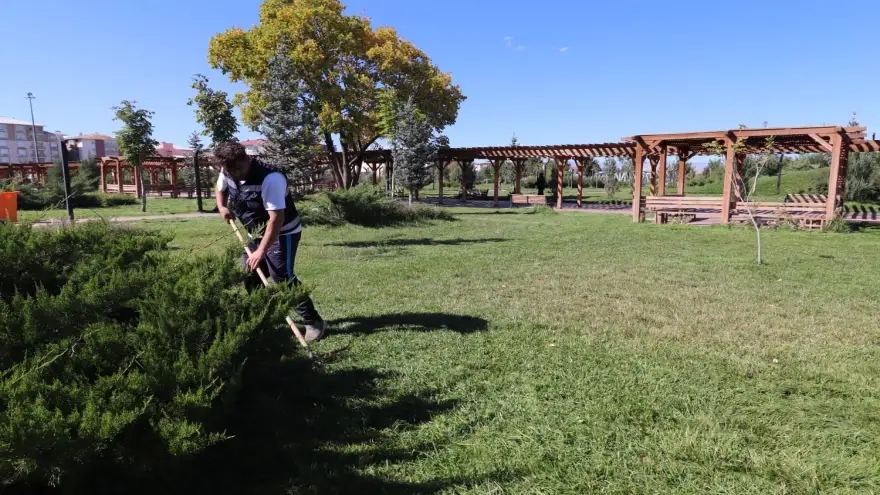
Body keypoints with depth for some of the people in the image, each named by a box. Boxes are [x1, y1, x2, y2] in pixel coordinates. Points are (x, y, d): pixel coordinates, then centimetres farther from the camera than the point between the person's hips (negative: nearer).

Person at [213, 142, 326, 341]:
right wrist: (222, 207, -4)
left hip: (283, 233, -8)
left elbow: (276, 219, -34)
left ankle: (314, 322, -9)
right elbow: (220, 189, 18)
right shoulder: (227, 172, -7)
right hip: (258, 233, 8)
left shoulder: (270, 178, -31)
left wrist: (261, 251, -35)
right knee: (249, 275, 11)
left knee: (282, 276, -16)